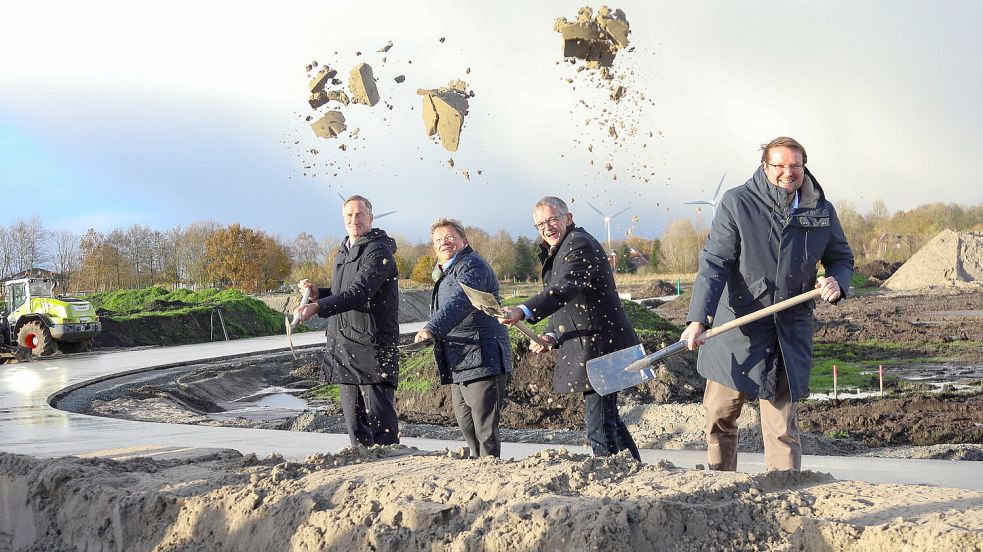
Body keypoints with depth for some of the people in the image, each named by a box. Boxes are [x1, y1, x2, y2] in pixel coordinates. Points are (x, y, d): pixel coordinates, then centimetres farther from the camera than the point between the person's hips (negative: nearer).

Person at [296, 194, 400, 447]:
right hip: (343, 348, 9)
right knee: (354, 419, 9)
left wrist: (318, 307, -33)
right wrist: (318, 293, 8)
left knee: (379, 415, -9)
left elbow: (359, 293, -23)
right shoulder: (343, 253, 19)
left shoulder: (378, 252, -10)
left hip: (373, 345, -8)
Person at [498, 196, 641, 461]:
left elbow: (563, 289, -32)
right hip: (593, 349, 11)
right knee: (607, 418, 21)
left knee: (599, 425, -12)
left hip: (599, 349, -11)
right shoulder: (557, 251, 19)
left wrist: (522, 312, -46)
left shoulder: (579, 244, -14)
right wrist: (551, 336, -1)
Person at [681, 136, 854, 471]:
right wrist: (698, 319, -25)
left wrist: (837, 281, -7)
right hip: (737, 325, -1)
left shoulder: (821, 210, 4)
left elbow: (842, 258, 18)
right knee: (720, 417, 7)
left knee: (782, 426, 1)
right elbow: (714, 264, -13)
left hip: (791, 329, 2)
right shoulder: (737, 203, -6)